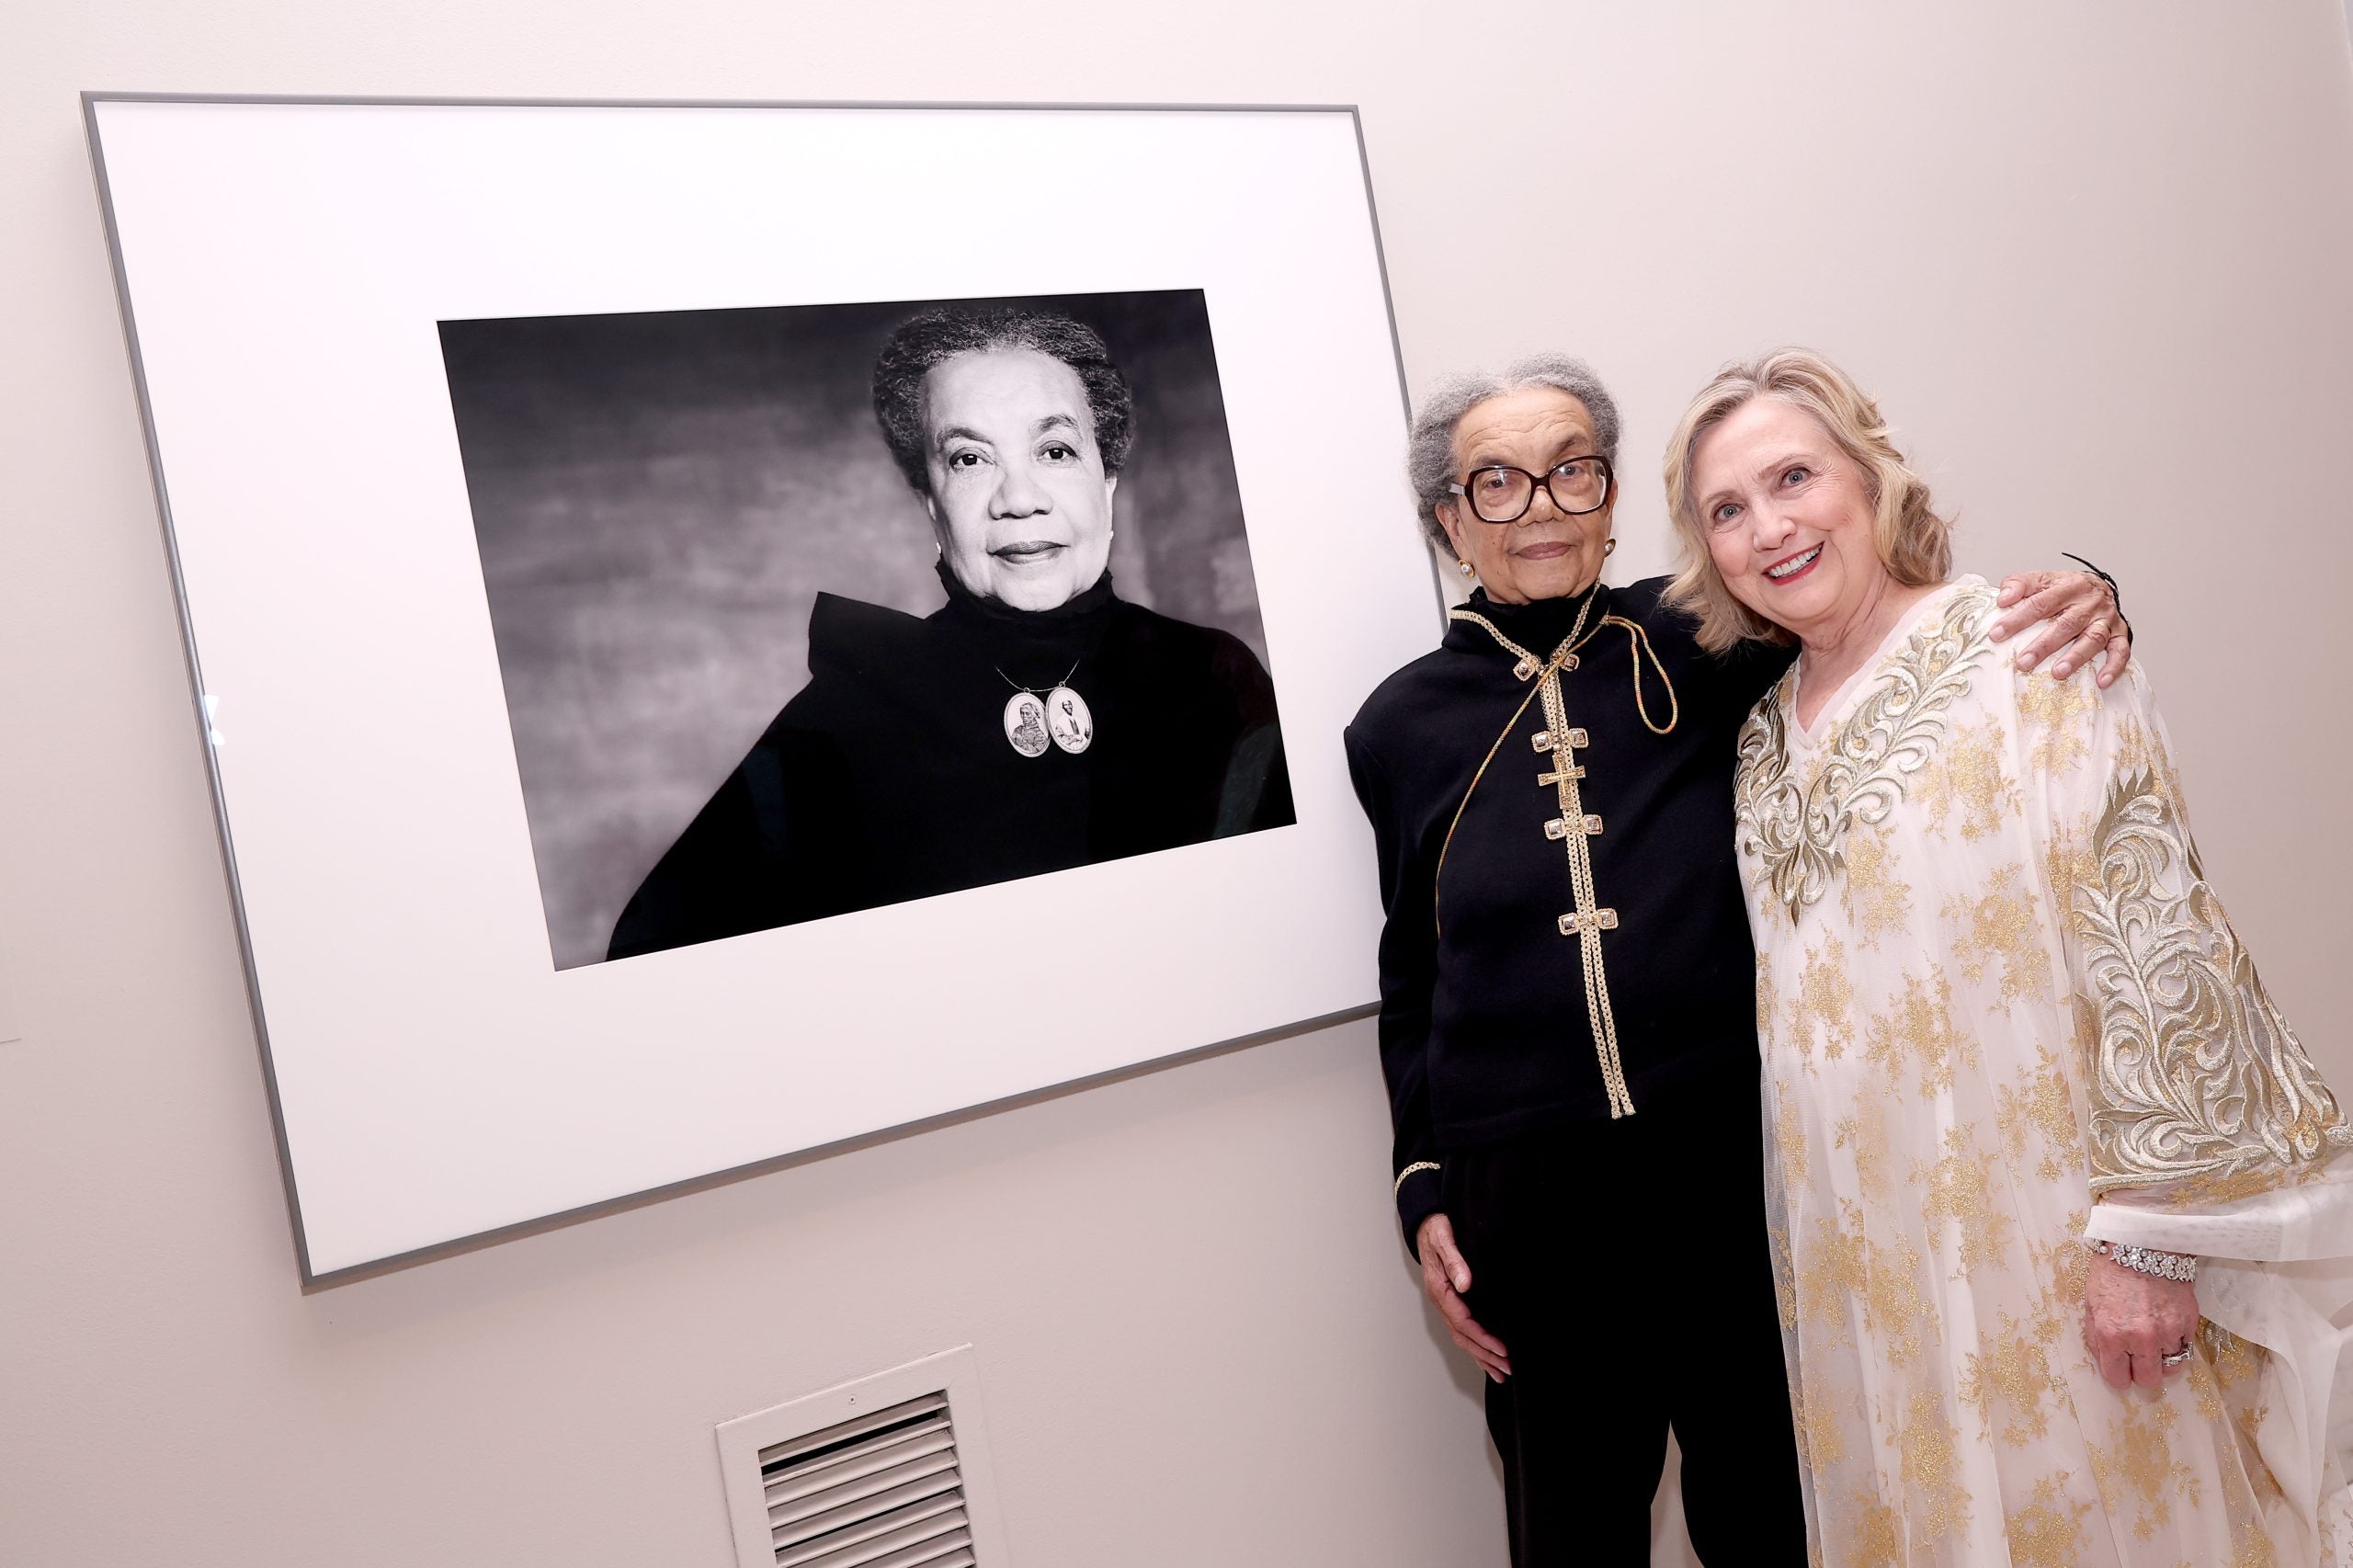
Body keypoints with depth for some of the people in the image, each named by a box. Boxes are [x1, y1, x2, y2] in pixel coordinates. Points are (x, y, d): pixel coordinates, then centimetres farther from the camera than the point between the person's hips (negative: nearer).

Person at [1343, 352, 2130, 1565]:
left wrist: (2074, 605, -16)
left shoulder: (1707, 648, -2)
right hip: (1529, 1202, 1)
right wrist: (1425, 1190, 6)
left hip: (1743, 1166, 0)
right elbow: (1412, 982, 9)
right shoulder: (1405, 727, 3)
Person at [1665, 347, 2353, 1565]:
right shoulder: (1763, 729, 8)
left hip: (2049, 1246, -5)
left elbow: (2155, 941, -15)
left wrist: (2147, 1233, -17)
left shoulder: (2023, 653, -11)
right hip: (1866, 1258, 6)